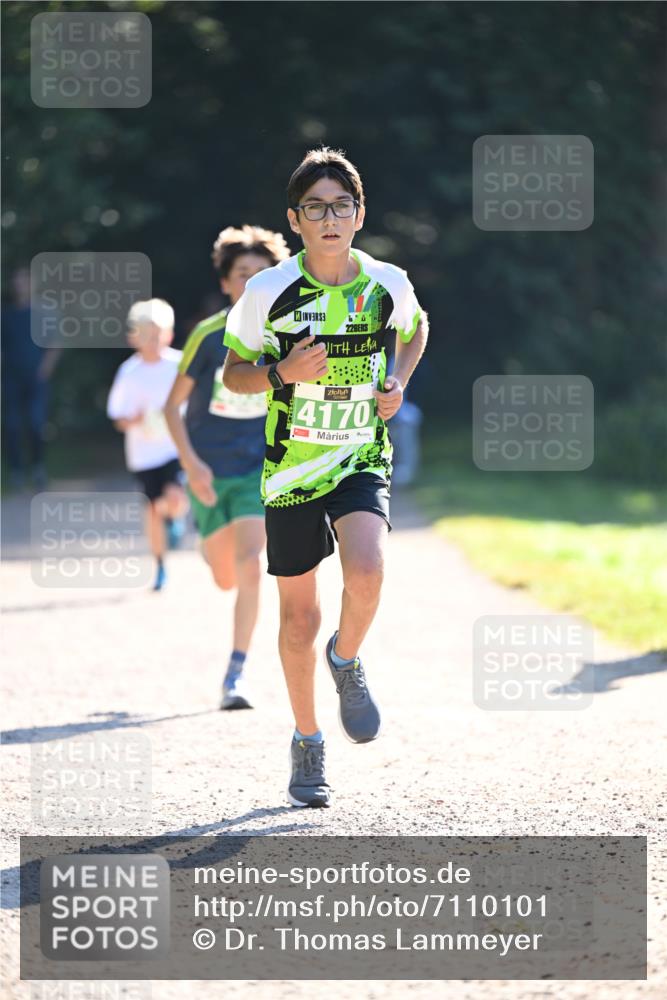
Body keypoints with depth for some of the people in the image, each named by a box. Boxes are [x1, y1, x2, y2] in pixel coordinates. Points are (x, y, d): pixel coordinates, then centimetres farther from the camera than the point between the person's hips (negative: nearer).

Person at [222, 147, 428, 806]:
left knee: (365, 572, -27)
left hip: (363, 460, 0)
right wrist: (282, 373, -19)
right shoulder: (268, 291, -10)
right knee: (299, 617, 6)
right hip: (291, 467, 0)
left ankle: (347, 662, 5)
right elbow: (233, 373, 1)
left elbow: (416, 329, 19)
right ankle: (307, 742, 26)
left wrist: (398, 383, 1)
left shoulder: (389, 285, -4)